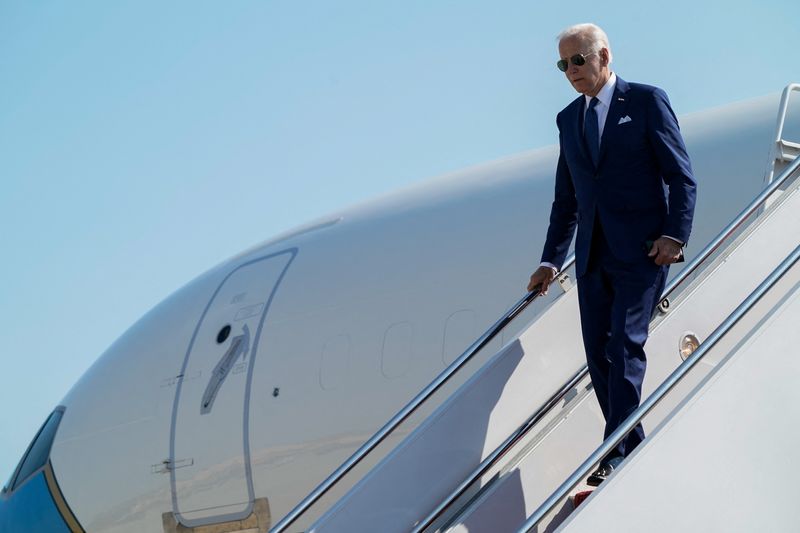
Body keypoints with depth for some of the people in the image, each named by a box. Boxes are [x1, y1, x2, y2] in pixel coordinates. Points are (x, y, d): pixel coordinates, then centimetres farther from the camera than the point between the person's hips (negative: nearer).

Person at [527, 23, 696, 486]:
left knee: (625, 345, -14)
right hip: (594, 256, 6)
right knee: (598, 354, 3)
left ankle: (616, 455, -13)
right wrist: (552, 260, 15)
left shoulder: (647, 101, -1)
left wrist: (675, 235, -14)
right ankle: (632, 447, 12)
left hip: (641, 251, -6)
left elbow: (682, 175, -3)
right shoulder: (569, 119, 16)